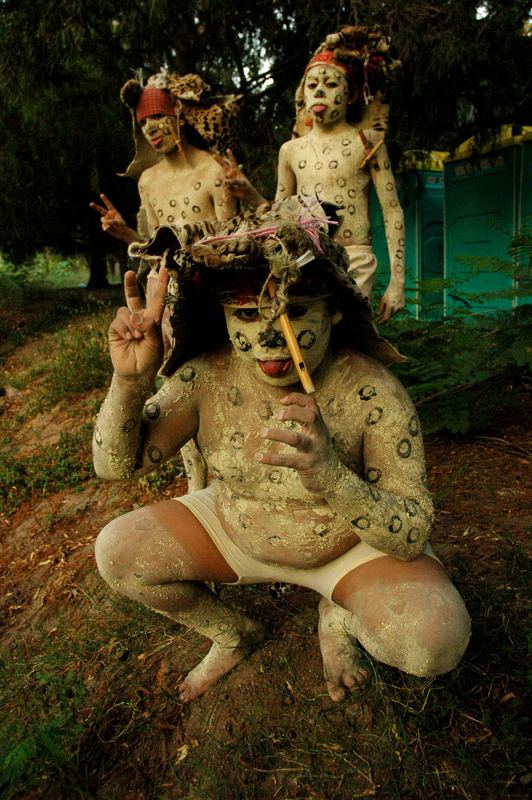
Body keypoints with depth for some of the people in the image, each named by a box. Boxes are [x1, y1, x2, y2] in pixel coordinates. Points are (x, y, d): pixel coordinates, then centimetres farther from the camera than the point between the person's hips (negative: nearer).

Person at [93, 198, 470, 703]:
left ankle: (337, 618, 11)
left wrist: (332, 476, -48)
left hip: (351, 545, -2)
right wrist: (129, 380, -34)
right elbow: (116, 464, -14)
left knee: (437, 640, -27)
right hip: (234, 532, 3)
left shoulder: (373, 395, -29)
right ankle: (233, 635, 16)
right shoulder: (206, 378, -20)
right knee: (116, 551, -11)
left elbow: (413, 537, -27)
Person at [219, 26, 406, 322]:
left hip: (354, 262, -3)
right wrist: (248, 193, 1)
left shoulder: (366, 142, 5)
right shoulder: (291, 150, 14)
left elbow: (393, 213, 3)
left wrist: (397, 281, -4)